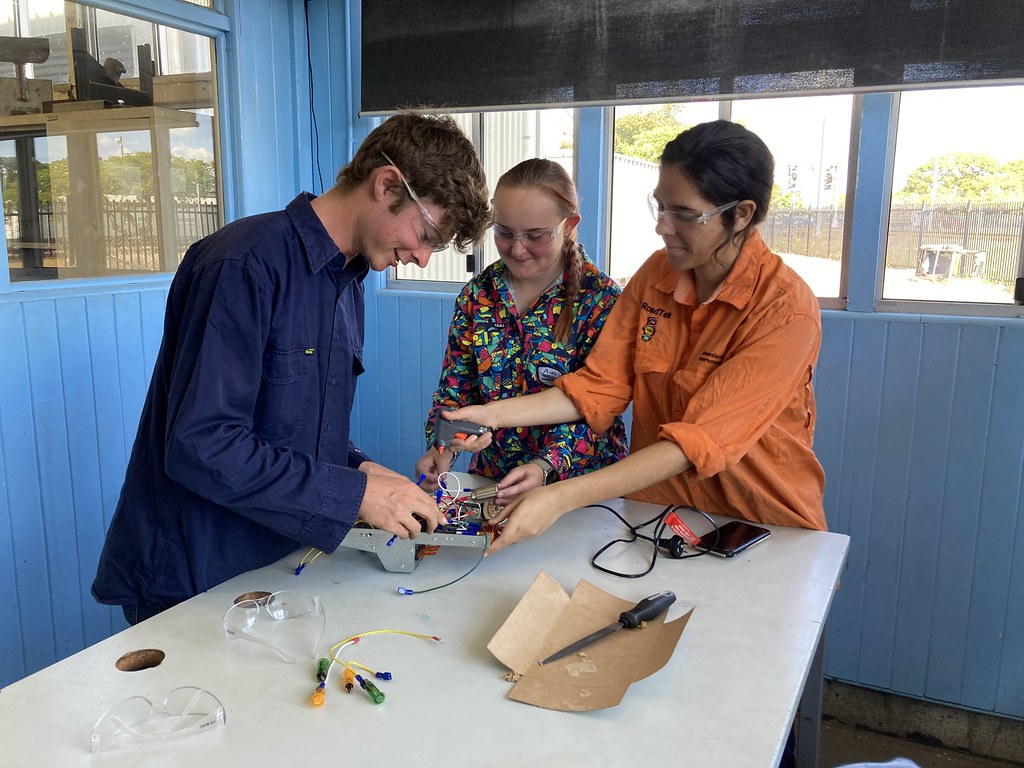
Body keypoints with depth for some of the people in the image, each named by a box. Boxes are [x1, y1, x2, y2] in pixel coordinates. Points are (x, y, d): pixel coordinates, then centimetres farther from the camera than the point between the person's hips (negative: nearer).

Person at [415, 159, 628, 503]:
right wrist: (442, 447, -12)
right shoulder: (478, 292, 3)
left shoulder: (600, 298, -9)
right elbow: (455, 385, 6)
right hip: (491, 475, 4)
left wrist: (545, 466, -29)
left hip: (579, 480, -3)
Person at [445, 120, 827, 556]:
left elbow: (699, 440, -26)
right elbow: (600, 387, -1)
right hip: (655, 507, 4)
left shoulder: (787, 310, -19)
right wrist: (494, 415, -14)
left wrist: (562, 498, -33)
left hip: (764, 527, -3)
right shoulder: (655, 273, -1)